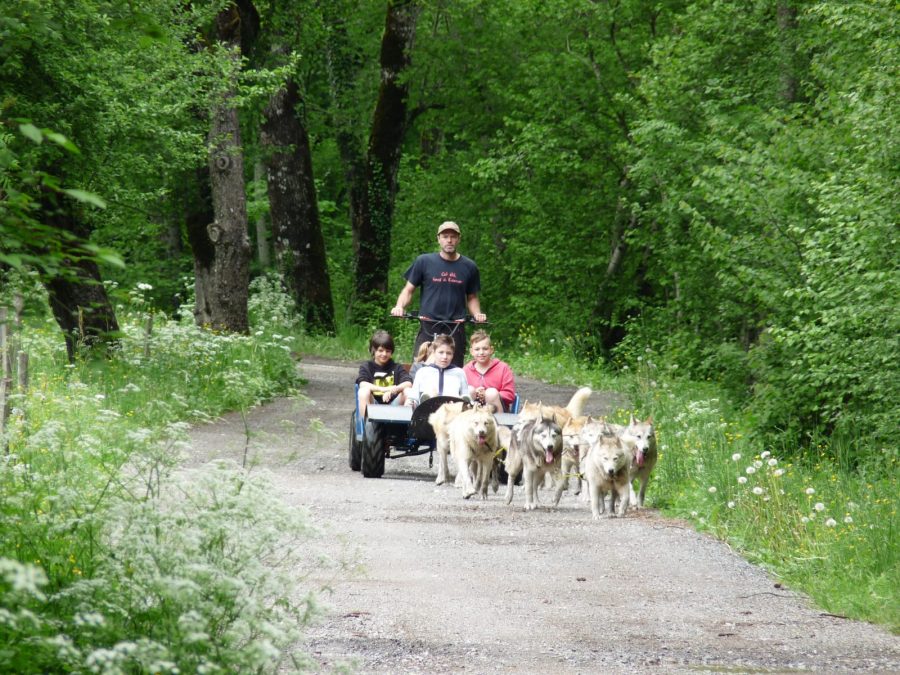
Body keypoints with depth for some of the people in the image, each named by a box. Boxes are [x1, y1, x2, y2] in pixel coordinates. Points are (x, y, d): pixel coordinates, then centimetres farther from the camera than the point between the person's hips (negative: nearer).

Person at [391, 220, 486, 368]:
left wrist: (477, 314, -3)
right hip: (428, 327, -1)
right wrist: (400, 307, -10)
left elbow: (472, 298, 16)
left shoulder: (468, 266, 9)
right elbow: (409, 289, 8)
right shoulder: (424, 262, 4)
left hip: (455, 329, 1)